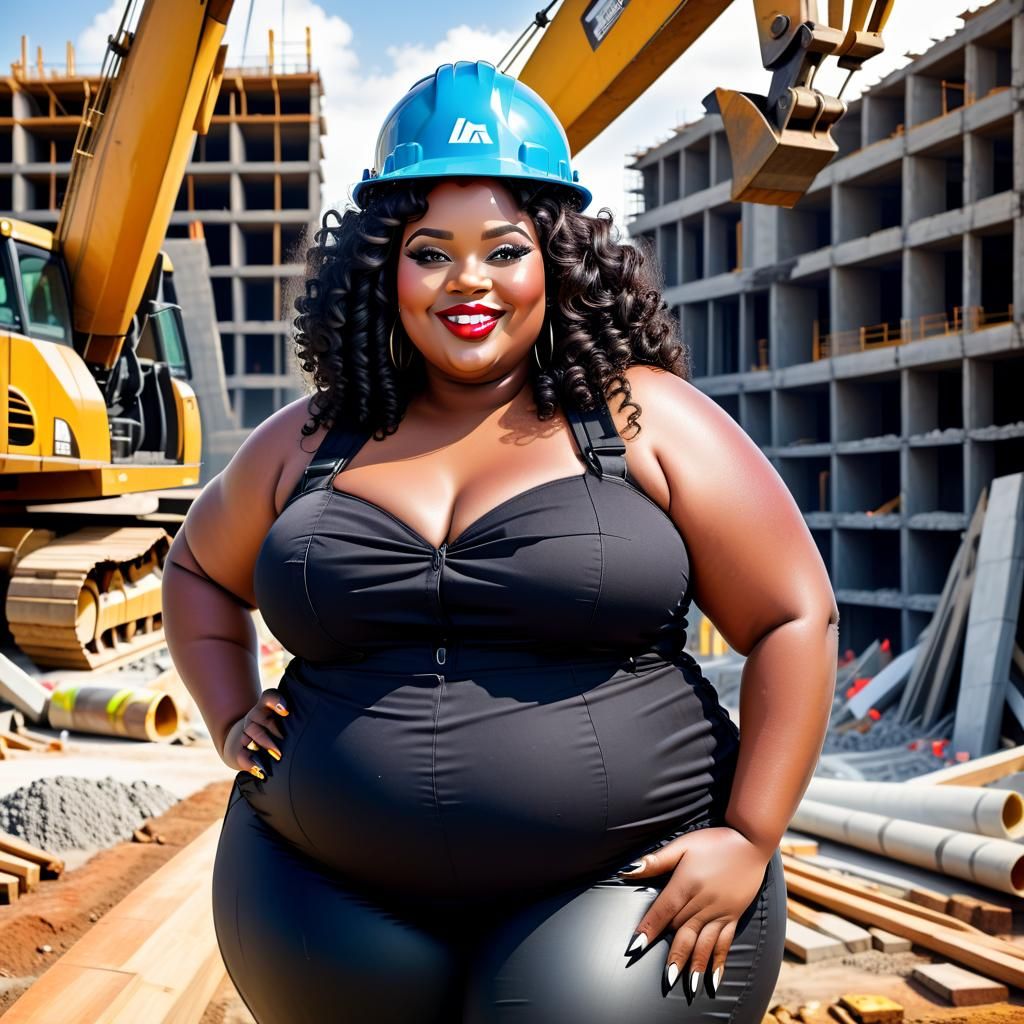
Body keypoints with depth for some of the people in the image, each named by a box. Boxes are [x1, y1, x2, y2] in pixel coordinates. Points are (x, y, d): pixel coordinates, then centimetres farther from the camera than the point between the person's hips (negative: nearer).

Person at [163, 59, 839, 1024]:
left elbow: (795, 620, -4)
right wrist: (232, 721, 9)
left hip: (622, 889, -3)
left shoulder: (649, 420, -5)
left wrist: (748, 841, -9)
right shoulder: (308, 443, 6)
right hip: (334, 891, 4)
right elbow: (200, 570, 24)